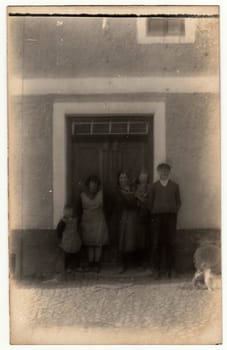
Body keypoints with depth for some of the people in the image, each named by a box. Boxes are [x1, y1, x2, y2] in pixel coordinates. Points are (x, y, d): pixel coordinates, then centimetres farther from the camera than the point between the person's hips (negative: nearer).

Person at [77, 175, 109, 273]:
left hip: (99, 222, -1)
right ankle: (90, 263, 14)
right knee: (89, 244, 8)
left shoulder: (101, 194, -6)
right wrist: (80, 221, 2)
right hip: (87, 222, 1)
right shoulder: (82, 195, -3)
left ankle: (97, 264, 8)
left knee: (98, 244, 0)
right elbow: (79, 209, 3)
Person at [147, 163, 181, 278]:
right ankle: (158, 267, 2)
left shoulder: (174, 186, 13)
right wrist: (153, 213, 2)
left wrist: (174, 212, 3)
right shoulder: (154, 186, 11)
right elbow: (150, 202, 10)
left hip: (171, 216, 0)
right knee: (157, 242, -4)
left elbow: (178, 202, 13)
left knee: (170, 242, -2)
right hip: (157, 216, 0)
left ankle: (170, 268, 4)